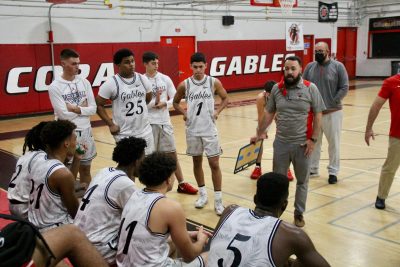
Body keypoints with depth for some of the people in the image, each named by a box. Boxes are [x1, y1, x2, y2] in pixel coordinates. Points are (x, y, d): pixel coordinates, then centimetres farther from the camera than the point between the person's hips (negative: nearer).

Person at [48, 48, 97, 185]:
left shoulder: (84, 82, 3)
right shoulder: (55, 87, -11)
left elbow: (93, 109, -1)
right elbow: (64, 115, -17)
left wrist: (75, 108, -13)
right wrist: (82, 107, -6)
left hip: (86, 131, 5)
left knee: (85, 170, 16)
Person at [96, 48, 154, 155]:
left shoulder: (143, 79, 2)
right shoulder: (111, 83, -12)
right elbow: (98, 105, -6)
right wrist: (110, 124, -10)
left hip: (145, 131, 5)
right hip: (124, 134, -4)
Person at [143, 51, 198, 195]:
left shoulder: (165, 79, 2)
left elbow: (175, 98, 3)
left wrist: (164, 104, -14)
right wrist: (154, 102, -22)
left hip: (165, 122, 3)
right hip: (149, 123, -3)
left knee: (172, 153, 10)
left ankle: (182, 184, 21)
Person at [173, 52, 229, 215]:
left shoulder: (214, 82, -5)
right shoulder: (184, 85, -3)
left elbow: (225, 99, 9)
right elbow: (175, 102, 12)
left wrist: (217, 111, -6)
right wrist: (184, 113, -5)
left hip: (209, 129, -1)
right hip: (192, 130, 2)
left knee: (214, 163, -2)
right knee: (197, 162, 13)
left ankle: (218, 199, 7)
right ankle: (203, 194, 29)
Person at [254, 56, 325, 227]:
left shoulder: (310, 89, -7)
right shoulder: (276, 89, 0)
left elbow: (317, 116, -5)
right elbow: (269, 114, 9)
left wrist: (313, 139, -10)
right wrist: (259, 134, 8)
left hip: (302, 144, -2)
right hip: (281, 143, 2)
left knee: (302, 181, 13)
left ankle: (299, 213, 31)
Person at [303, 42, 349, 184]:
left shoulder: (338, 66, -5)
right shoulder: (310, 67, 5)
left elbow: (344, 88, -7)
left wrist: (332, 102, -13)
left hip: (332, 112, -3)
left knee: (334, 143, 6)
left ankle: (333, 171, 19)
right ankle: (313, 169, 27)